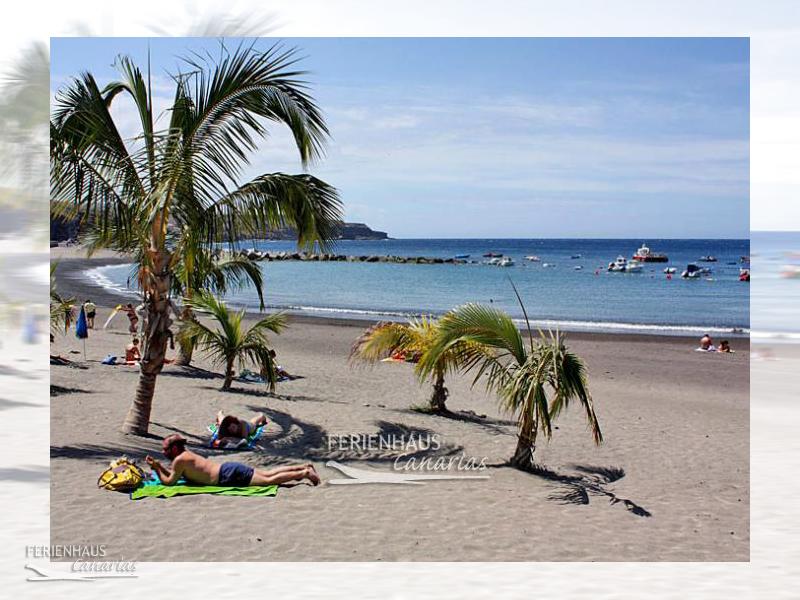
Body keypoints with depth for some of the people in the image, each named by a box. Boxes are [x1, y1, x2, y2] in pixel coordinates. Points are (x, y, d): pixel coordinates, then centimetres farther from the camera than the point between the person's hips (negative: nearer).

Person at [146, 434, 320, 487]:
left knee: (269, 480, -9)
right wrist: (158, 466, 17)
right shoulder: (186, 454, 16)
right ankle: (304, 467, 11)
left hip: (230, 476, -9)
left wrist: (156, 469, 1)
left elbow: (169, 481, -8)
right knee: (268, 474, 13)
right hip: (229, 470, 9)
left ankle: (304, 473, -10)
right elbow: (173, 474, 28)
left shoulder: (179, 460, -11)